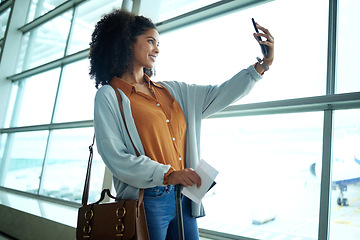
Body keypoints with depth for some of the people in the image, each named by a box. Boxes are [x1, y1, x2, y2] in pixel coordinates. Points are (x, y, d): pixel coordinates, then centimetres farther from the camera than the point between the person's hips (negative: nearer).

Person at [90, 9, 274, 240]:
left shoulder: (172, 91, 14)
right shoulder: (109, 96, -3)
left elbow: (219, 95, 10)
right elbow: (115, 157, -12)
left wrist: (263, 64, 5)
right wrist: (167, 174, -22)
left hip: (185, 198, 5)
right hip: (148, 201, -5)